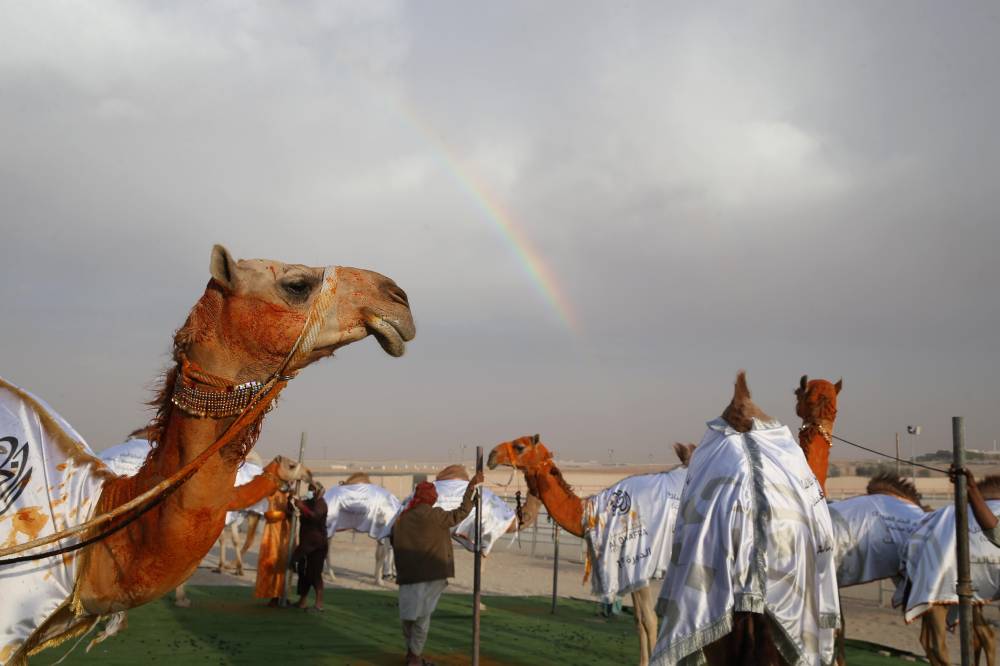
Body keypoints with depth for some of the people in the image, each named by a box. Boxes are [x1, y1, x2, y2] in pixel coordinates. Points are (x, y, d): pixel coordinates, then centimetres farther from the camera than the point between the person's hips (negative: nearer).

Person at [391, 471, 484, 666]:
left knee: (409, 613, 14)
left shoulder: (402, 518, 5)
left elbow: (393, 540, 11)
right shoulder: (434, 515, -9)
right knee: (422, 615, 3)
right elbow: (460, 513, -7)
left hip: (407, 574, 5)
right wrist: (471, 487, -4)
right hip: (429, 573, -4)